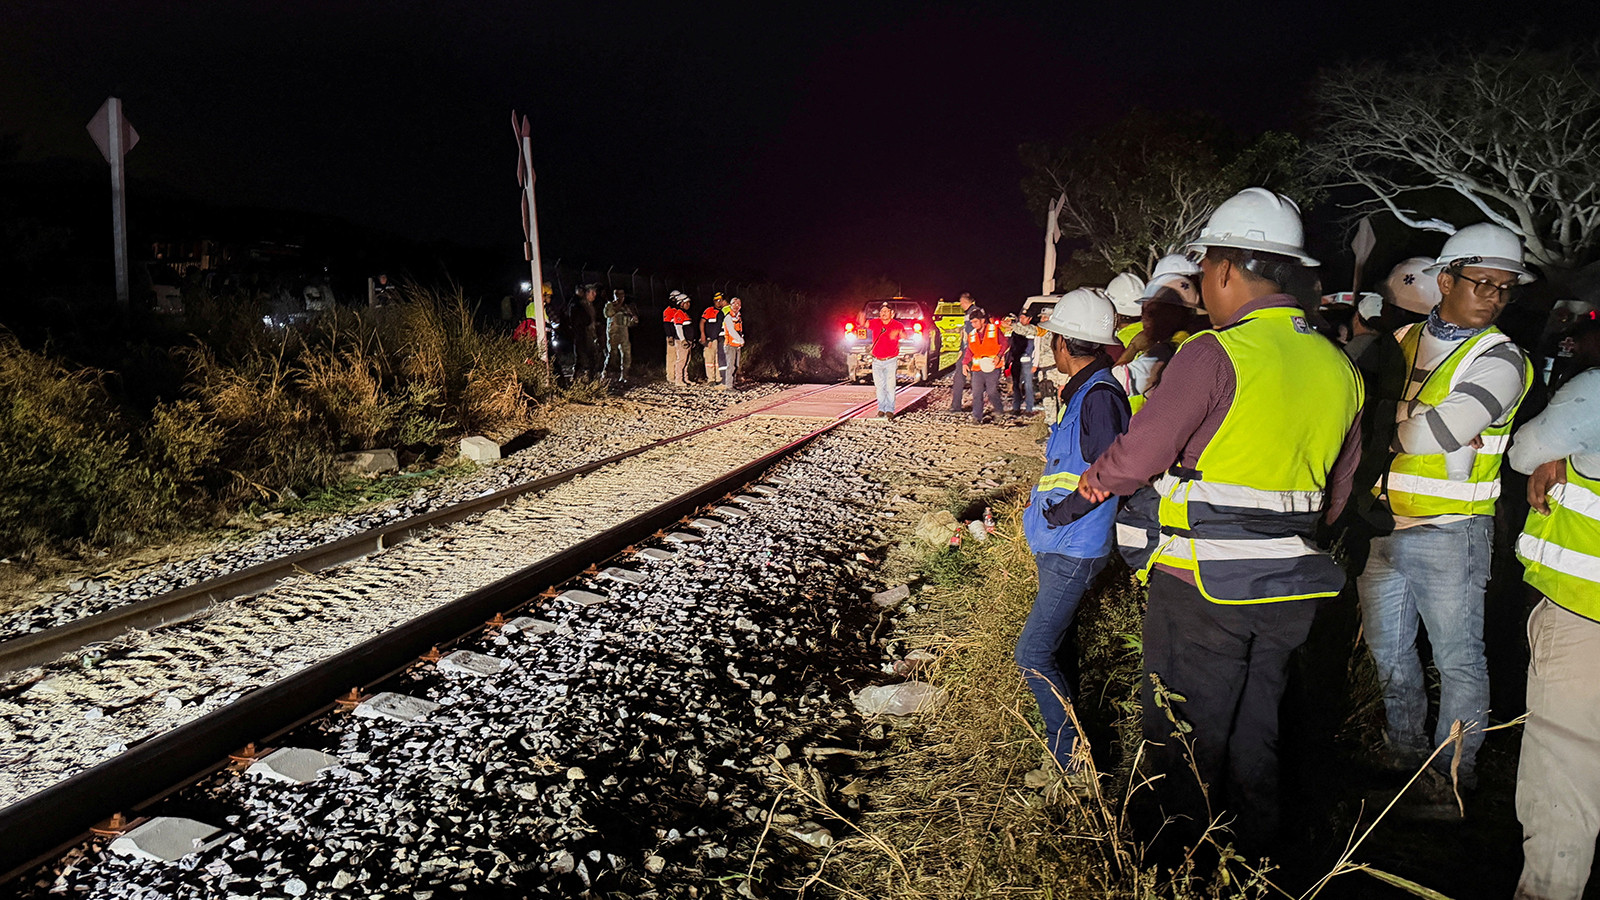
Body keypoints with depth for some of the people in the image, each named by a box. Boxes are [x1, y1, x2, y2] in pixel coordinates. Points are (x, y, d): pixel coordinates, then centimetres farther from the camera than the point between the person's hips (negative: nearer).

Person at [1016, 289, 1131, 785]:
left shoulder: (1099, 396, -19)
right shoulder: (1079, 392, 11)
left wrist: (1057, 513, -17)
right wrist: (1041, 508, 11)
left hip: (1072, 552, -10)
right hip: (1056, 545, 10)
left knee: (1032, 654, -9)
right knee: (1048, 648, 19)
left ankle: (1072, 755, 2)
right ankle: (1064, 736, 32)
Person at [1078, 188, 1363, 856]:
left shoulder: (1213, 355, -17)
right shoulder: (1339, 367, 6)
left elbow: (1136, 458, -17)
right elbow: (1335, 494, 13)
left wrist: (1097, 478, 3)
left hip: (1200, 581, -6)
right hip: (1292, 587, 7)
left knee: (1185, 741, 8)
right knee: (1259, 739, 20)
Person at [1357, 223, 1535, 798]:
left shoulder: (1501, 362, -8)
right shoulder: (1401, 340, 7)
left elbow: (1426, 436, -21)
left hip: (1448, 534, -5)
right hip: (1382, 526, 5)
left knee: (1458, 659, 5)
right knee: (1387, 650, 17)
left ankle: (1454, 770, 23)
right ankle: (1405, 755, 36)